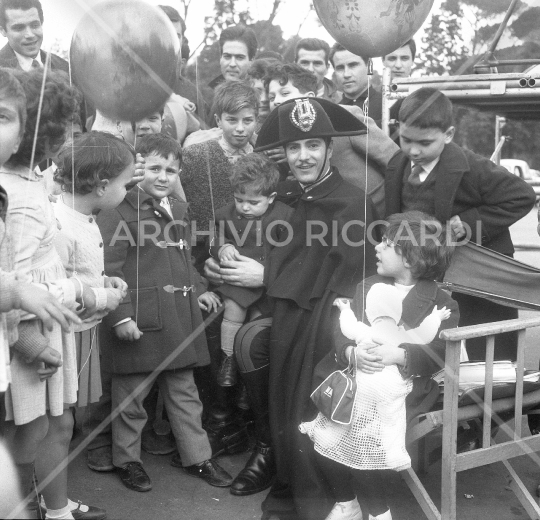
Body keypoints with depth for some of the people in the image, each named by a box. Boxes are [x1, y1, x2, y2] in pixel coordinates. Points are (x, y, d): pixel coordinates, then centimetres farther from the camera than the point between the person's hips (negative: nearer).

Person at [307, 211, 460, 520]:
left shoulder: (441, 303, 6)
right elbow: (341, 331, 7)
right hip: (355, 374, 4)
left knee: (364, 436, -27)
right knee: (323, 431, -17)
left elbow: (439, 353, -7)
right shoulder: (367, 288, 19)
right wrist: (352, 352, -15)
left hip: (398, 382, -4)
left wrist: (398, 355, -21)